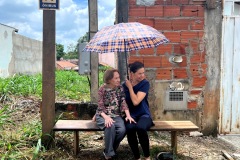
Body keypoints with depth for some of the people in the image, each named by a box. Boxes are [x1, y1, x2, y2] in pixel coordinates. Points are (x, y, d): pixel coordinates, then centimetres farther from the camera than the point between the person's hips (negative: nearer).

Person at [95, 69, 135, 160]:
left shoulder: (120, 88, 2)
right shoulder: (102, 89, -9)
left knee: (122, 130, -28)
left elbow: (123, 103, -3)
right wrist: (106, 117, -31)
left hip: (116, 115, 3)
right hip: (103, 115, -3)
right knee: (110, 126, -37)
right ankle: (109, 153, -17)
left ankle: (109, 150, -3)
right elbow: (100, 107, -12)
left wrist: (128, 115, -19)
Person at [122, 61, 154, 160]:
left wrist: (130, 87, -9)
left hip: (144, 114, -2)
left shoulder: (145, 83, -6)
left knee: (140, 128, -37)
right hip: (131, 115, 2)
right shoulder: (124, 85, 4)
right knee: (130, 128, -34)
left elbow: (136, 102, -17)